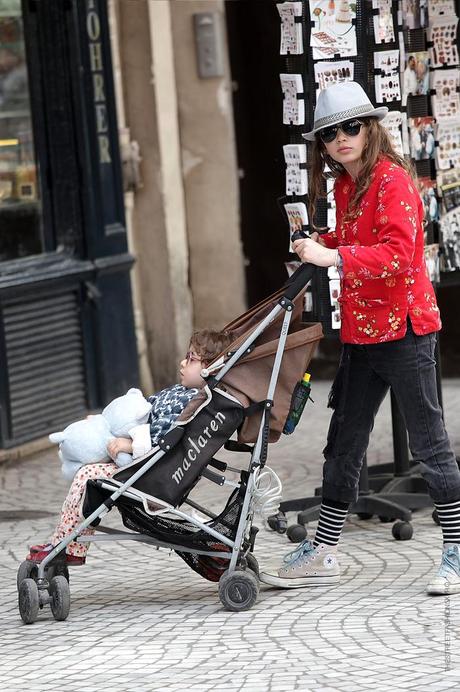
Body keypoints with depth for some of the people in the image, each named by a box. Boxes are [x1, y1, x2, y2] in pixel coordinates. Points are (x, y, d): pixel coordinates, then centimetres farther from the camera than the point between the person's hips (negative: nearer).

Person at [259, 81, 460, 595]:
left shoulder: (392, 180, -13)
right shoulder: (345, 185, 13)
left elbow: (397, 255, -25)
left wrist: (332, 257, -29)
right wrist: (320, 243, 9)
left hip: (403, 328, -9)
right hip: (361, 331, 9)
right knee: (343, 445, 13)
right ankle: (322, 553, 21)